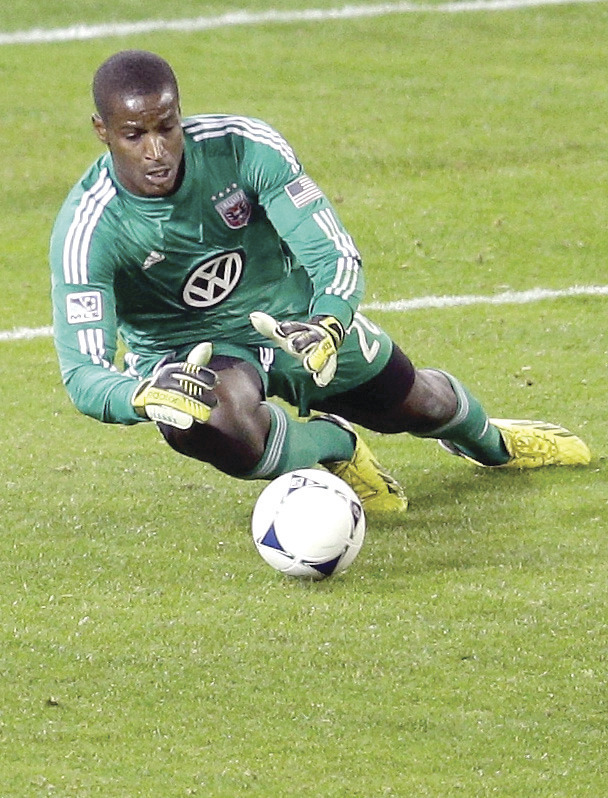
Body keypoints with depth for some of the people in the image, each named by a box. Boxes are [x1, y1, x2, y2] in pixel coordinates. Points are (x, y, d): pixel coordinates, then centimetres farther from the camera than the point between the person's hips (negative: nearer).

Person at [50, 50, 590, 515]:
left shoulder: (242, 146, -26)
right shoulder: (88, 229, -31)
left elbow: (335, 253, -24)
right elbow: (82, 371, -35)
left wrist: (327, 327, -47)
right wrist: (145, 396, -59)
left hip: (293, 316, 3)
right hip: (189, 354, -3)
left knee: (418, 403, 21)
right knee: (219, 425, -38)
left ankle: (489, 440, 62)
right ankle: (336, 446, -3)